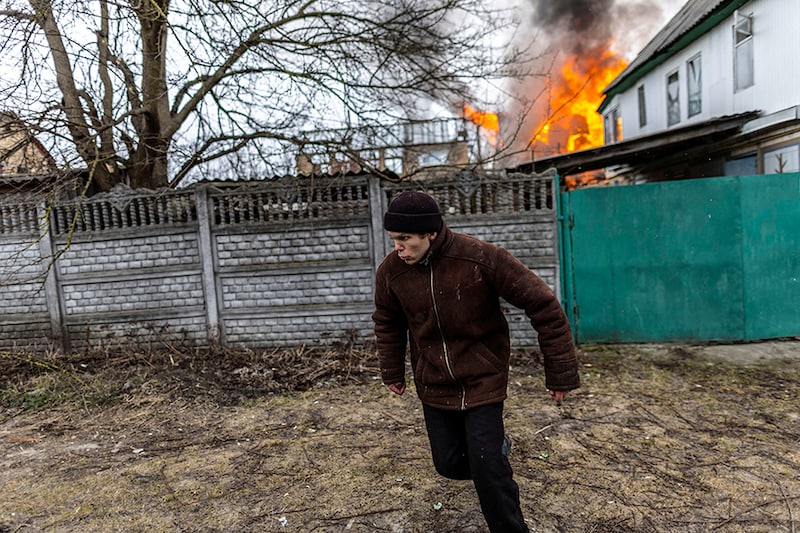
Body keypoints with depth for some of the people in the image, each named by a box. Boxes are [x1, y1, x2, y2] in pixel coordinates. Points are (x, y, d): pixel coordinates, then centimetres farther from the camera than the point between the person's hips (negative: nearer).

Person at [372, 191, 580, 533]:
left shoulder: (481, 258, -24)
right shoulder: (390, 271, -12)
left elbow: (543, 305, -17)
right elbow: (387, 324, 9)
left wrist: (560, 372, -12)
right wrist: (392, 372, 14)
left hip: (483, 380, -4)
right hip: (433, 383, 4)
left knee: (486, 469, -6)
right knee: (449, 463, 11)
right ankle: (495, 449, 44)